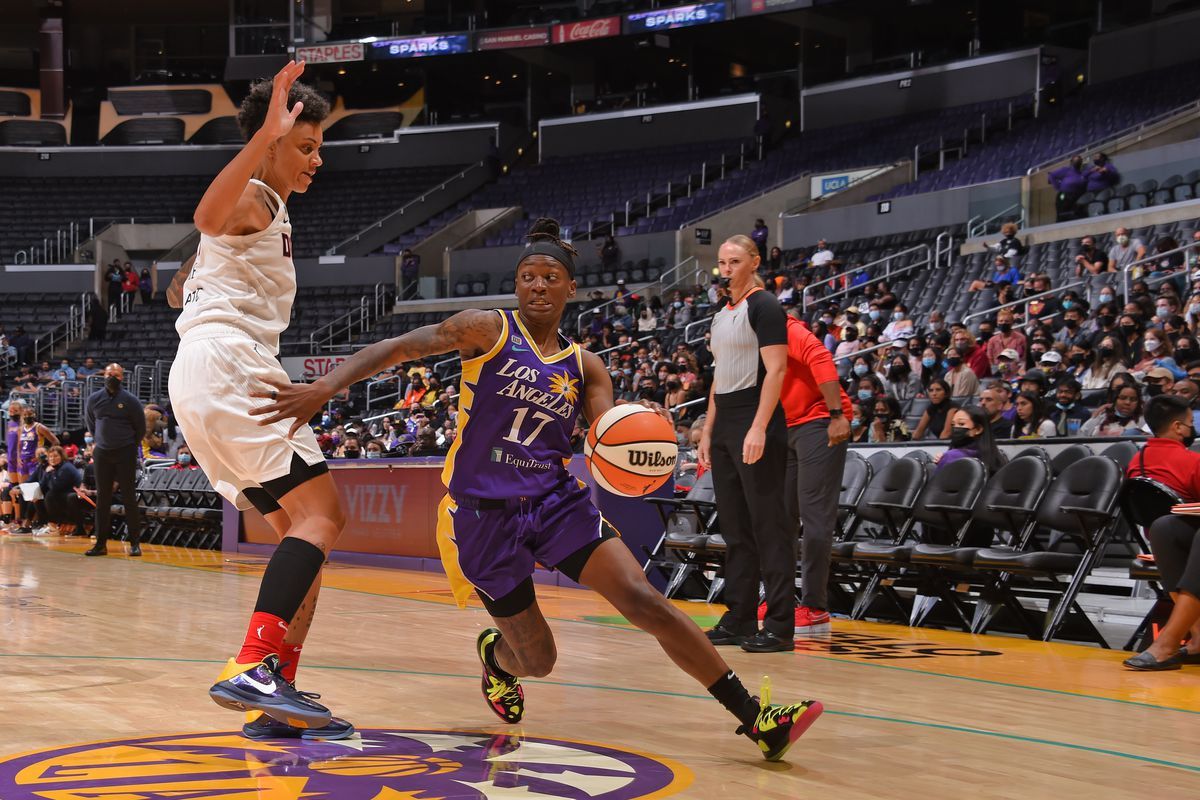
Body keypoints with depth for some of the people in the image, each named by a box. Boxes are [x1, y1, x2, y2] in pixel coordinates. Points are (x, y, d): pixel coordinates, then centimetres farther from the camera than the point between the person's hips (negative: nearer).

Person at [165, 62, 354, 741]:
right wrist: (264, 135, -40)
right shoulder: (256, 201, -2)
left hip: (203, 378, 10)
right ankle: (252, 670, -31)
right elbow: (206, 215, -30)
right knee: (322, 514, -18)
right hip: (225, 362, -10)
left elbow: (179, 290, 35)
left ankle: (276, 698, 1)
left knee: (305, 528, 8)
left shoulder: (269, 210, 28)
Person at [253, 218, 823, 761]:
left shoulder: (583, 367, 9)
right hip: (483, 511, -3)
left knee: (643, 599, -14)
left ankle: (755, 720, -9)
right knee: (536, 660, 2)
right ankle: (495, 654, 42)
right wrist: (323, 388, -24)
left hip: (556, 501, 3)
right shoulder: (488, 329, -3)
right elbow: (398, 348, -10)